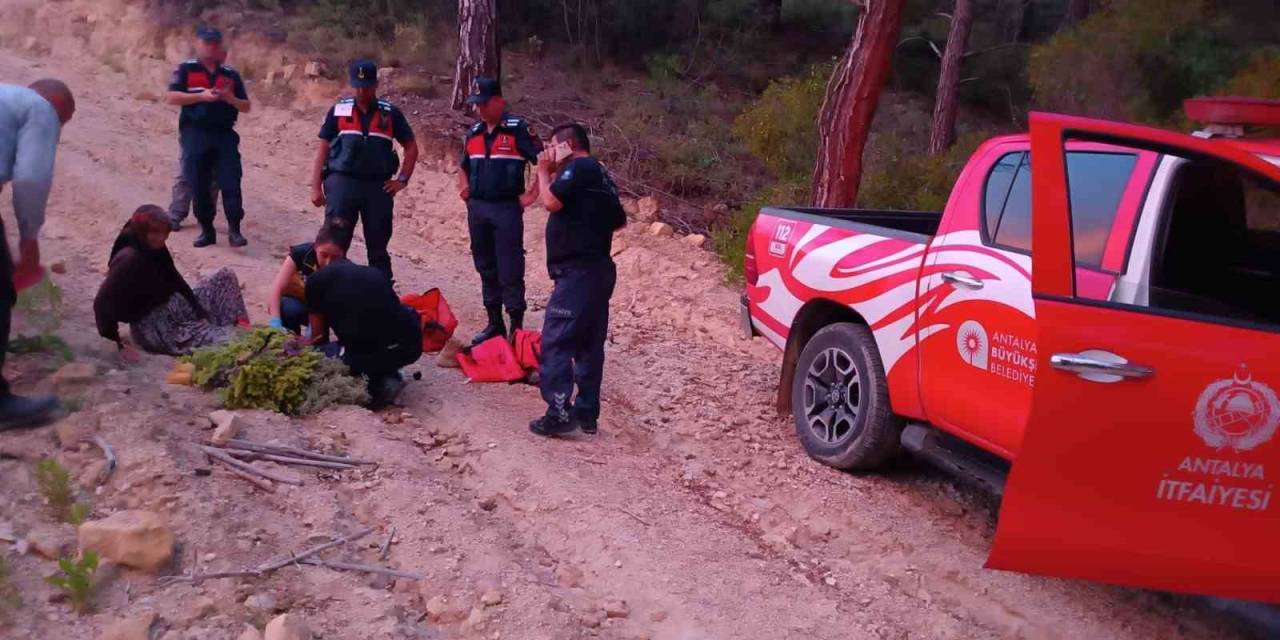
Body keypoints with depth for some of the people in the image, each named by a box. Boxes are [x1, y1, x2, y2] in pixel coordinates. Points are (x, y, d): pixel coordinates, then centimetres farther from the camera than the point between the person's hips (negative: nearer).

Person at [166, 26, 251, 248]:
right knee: (198, 185, 2)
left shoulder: (231, 75, 13)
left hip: (225, 135, 2)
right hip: (195, 134, -1)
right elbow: (173, 97, -6)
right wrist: (202, 96, -16)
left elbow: (246, 106, 13)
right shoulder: (186, 70, 5)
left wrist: (230, 99, -8)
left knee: (231, 183, -7)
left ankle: (234, 229, -5)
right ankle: (206, 230, 13)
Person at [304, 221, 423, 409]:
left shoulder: (316, 280, 11)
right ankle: (386, 378, 16)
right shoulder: (374, 273, 24)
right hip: (411, 347, 5)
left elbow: (319, 335, 17)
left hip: (366, 354, -5)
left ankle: (374, 387, 3)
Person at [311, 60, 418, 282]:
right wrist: (316, 187, 1)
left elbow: (411, 147, 12)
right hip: (342, 183, -1)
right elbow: (323, 149, 6)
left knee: (378, 247, 8)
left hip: (378, 186, 1)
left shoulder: (390, 113, 5)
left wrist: (402, 180, 2)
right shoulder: (338, 111, 5)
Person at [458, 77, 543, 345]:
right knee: (486, 268, 12)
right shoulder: (474, 133, 12)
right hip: (477, 209, 7)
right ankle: (494, 323, 22)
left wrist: (532, 194, -12)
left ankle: (516, 326, 2)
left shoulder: (517, 129, -8)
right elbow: (464, 167, 29)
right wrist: (463, 187, 13)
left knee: (510, 271, -5)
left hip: (506, 209, -7)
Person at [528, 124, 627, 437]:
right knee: (589, 344, 11)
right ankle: (586, 412, 14)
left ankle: (560, 412, -16)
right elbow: (619, 220, 26)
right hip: (598, 270, 10)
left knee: (555, 341, -11)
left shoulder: (579, 166, -8)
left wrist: (544, 172, -4)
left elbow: (552, 201, -19)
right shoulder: (599, 174, 20)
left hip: (577, 271, -10)